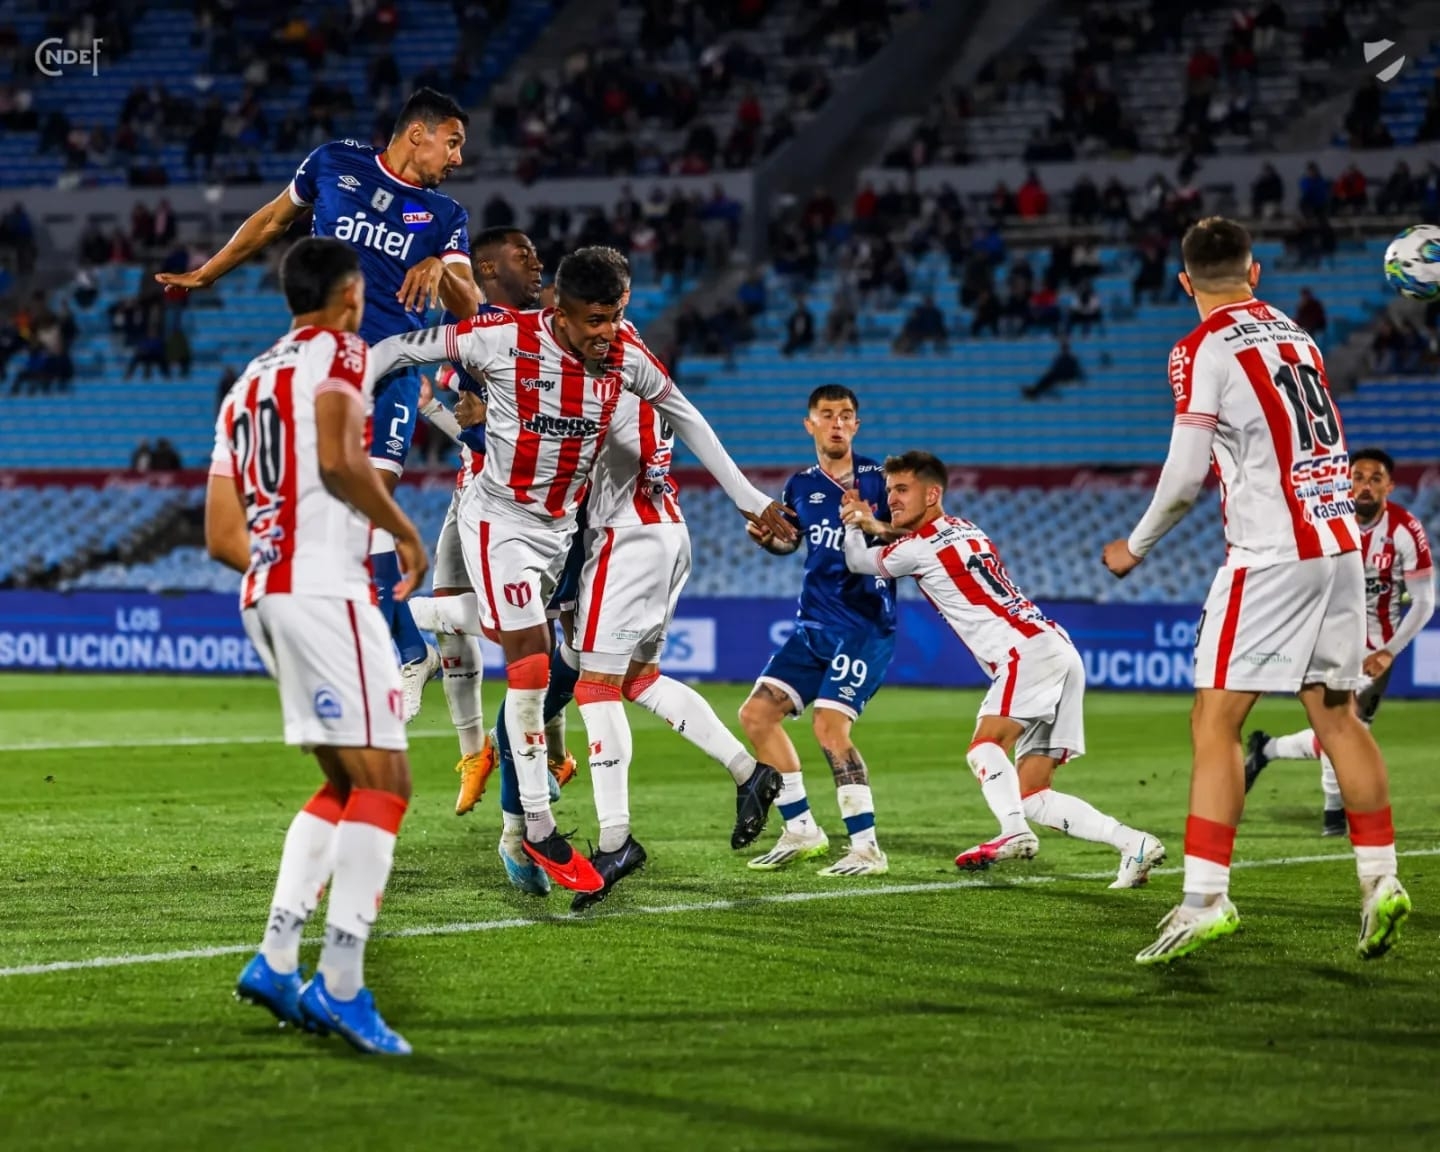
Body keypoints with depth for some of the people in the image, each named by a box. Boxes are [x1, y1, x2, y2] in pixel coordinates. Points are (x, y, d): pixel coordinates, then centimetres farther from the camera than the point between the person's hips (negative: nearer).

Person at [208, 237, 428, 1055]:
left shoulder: (247, 383, 22)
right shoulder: (341, 353, -1)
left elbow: (222, 536, 20)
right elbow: (338, 460, -20)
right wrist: (407, 533, -7)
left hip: (264, 591, 9)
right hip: (326, 589, -9)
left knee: (346, 782, 16)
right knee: (383, 776, -10)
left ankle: (277, 959, 8)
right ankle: (342, 982, -18)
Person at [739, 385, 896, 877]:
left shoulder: (876, 478, -7)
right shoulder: (801, 485, 9)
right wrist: (766, 537, 3)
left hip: (864, 625, -7)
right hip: (813, 624, 7)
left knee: (830, 727, -18)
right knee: (756, 713, 3)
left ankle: (867, 849, -10)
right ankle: (801, 831, 14)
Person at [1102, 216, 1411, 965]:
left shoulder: (1203, 350, -6)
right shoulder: (1296, 334, 15)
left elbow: (1186, 477, -8)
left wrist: (1136, 547, 6)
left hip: (1272, 555, -7)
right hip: (1340, 542, 7)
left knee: (1215, 723, -6)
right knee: (1336, 715, 15)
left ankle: (1204, 899, -14)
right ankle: (1381, 881, 13)